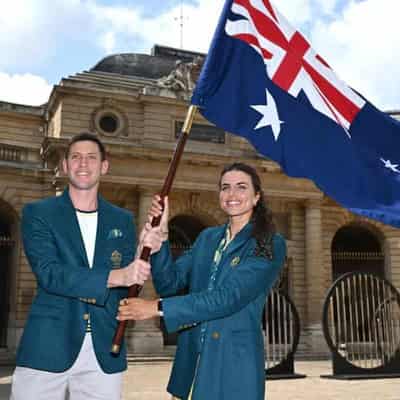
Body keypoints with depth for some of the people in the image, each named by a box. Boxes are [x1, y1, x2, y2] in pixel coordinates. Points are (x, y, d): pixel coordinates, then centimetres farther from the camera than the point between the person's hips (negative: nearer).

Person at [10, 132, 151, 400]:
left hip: (104, 351, 2)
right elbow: (49, 274, -12)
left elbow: (129, 282, 9)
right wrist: (115, 276, -22)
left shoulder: (122, 220, 11)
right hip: (48, 348, -2)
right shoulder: (38, 213, 2)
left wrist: (146, 251, -12)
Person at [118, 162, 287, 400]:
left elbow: (228, 298, -19)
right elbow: (170, 284, 2)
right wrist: (159, 243, -15)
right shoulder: (207, 238, 9)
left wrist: (158, 307, -21)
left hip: (235, 362, -4)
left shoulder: (270, 246, -8)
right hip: (193, 358, 4)